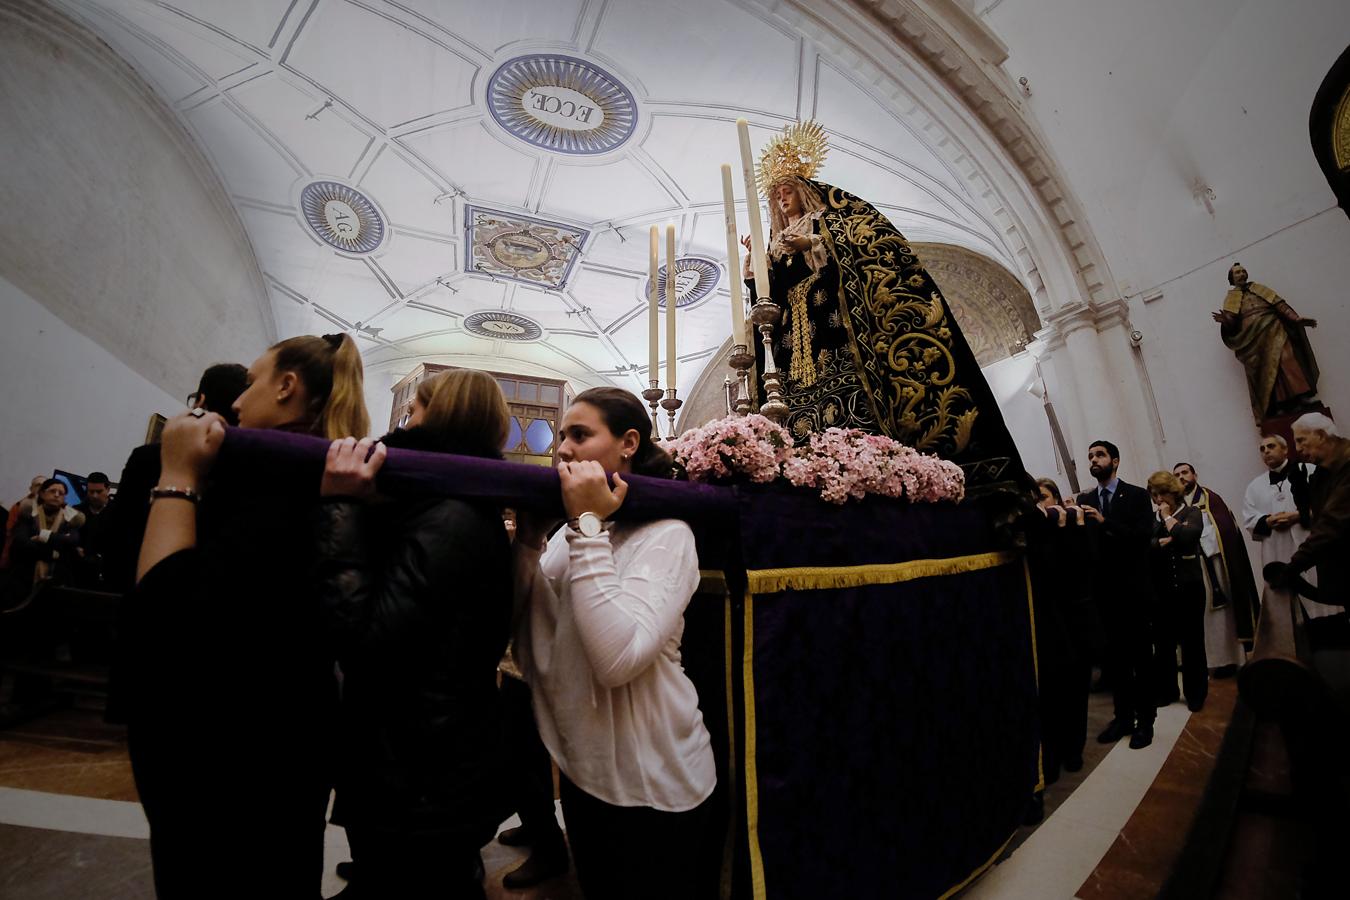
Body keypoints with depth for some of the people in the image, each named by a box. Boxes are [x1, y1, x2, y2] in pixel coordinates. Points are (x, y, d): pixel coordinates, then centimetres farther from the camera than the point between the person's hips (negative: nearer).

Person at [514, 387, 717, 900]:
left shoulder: (665, 535, -19)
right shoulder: (570, 535, 2)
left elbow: (618, 658, -33)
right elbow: (527, 646, -3)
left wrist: (587, 525, -29)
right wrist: (528, 539, -13)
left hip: (654, 788, -6)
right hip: (582, 773, 6)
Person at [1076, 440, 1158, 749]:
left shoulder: (1137, 495, 0)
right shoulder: (1084, 500, 9)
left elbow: (1144, 536, -14)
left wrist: (1105, 522, -24)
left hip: (1133, 589, -3)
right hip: (1103, 591, 3)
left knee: (1141, 656, 7)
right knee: (1113, 657, 10)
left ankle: (1145, 719, 19)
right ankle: (1123, 715, 21)